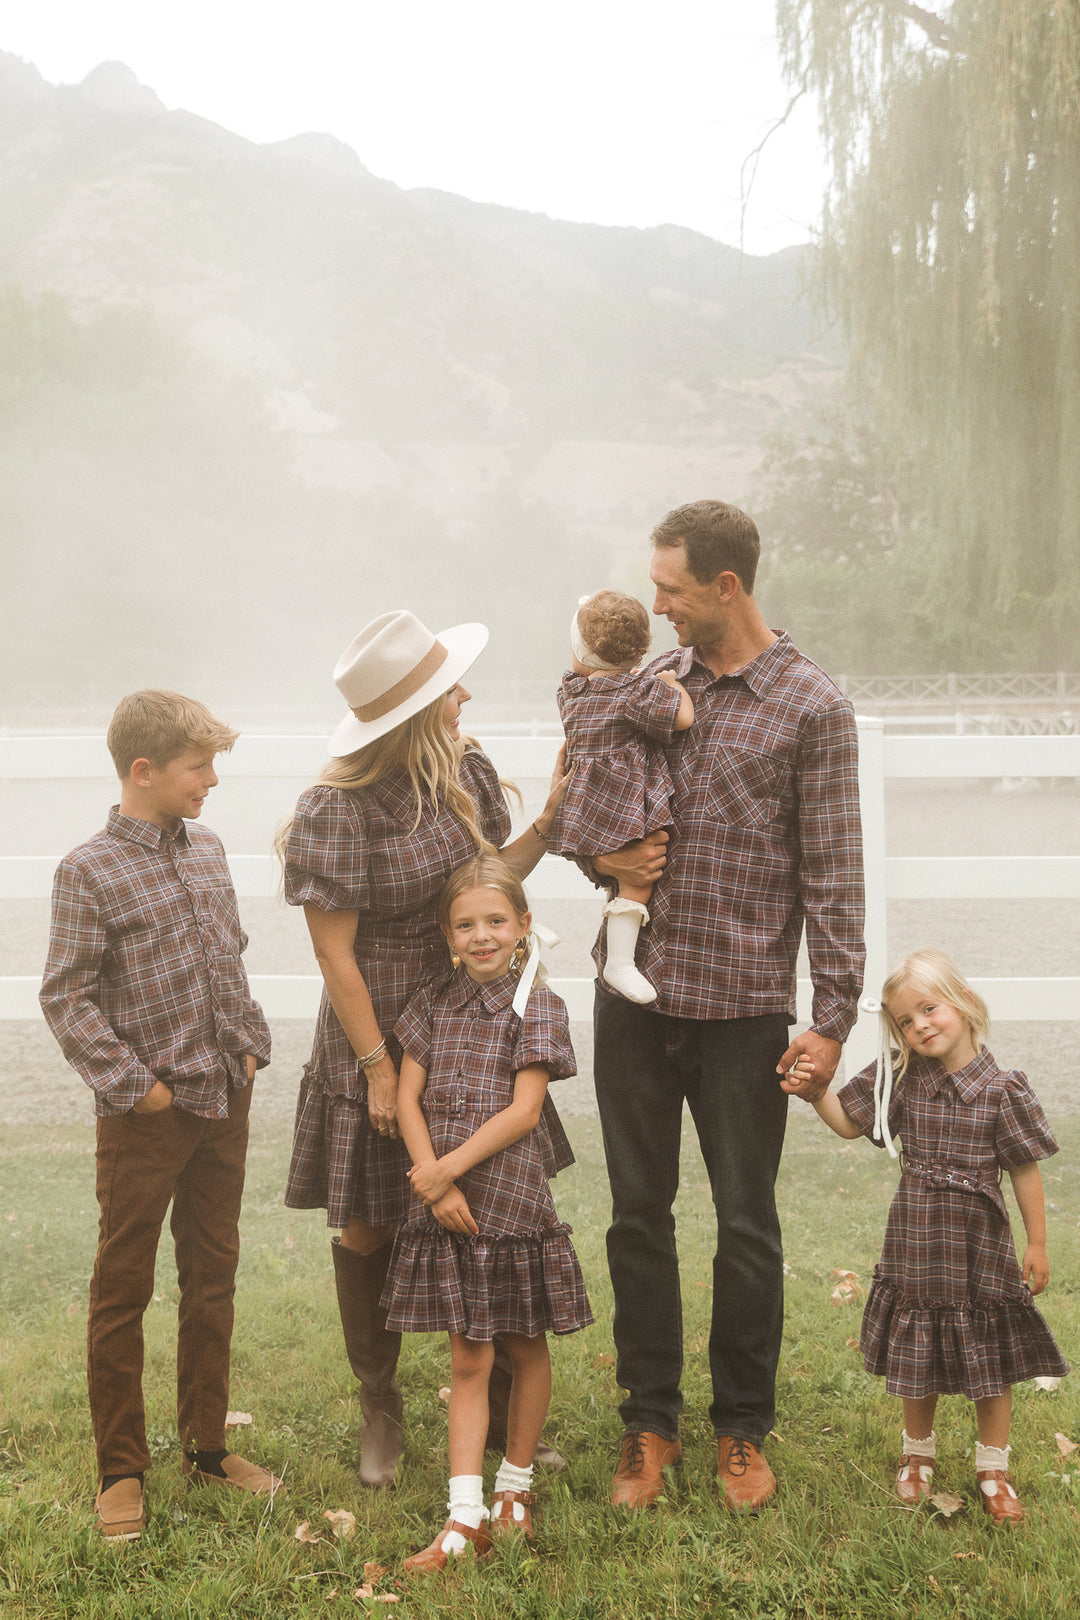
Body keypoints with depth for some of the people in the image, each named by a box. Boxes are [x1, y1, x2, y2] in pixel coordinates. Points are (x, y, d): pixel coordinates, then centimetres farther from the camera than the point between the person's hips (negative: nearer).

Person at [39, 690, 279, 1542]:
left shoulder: (207, 850, 8)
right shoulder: (89, 872, -12)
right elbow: (66, 997, -13)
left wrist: (249, 1045, 8)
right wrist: (131, 1084, -16)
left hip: (225, 1100, 7)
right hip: (146, 1117, -6)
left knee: (213, 1277, 15)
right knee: (123, 1289, 4)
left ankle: (207, 1446, 29)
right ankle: (121, 1470, 17)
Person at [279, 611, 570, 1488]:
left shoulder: (467, 772, 1)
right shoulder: (337, 809, -17)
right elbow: (335, 954, -14)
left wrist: (547, 822, -4)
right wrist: (379, 1068, -12)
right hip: (379, 1039, -5)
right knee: (369, 1227, 7)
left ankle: (501, 1405, 23)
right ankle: (381, 1410, 28)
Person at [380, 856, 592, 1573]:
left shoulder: (538, 1007, -5)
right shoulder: (434, 1004, 5)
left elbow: (523, 1111, -12)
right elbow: (408, 1099, 1)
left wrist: (448, 1166, -15)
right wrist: (435, 1185, -10)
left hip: (514, 1201, -2)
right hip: (447, 1210, 2)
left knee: (526, 1350, 12)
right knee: (469, 1360, 5)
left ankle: (516, 1486, 30)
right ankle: (465, 1517, 5)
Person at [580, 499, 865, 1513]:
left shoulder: (812, 708, -4)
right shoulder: (647, 686, 8)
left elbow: (832, 875, -6)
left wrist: (833, 1016, -10)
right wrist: (602, 855, -4)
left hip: (742, 1007, -4)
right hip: (634, 993, 4)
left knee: (746, 1225, 7)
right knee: (639, 1217, 10)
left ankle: (742, 1429, 25)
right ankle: (648, 1423, 25)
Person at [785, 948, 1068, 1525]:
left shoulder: (1001, 1088, -11)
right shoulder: (900, 1078, -2)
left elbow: (1025, 1170, -4)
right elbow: (848, 1123, 9)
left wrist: (1037, 1244, -1)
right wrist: (815, 1093, -10)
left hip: (980, 1247, -2)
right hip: (914, 1245, 2)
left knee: (992, 1360, 8)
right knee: (917, 1357, 12)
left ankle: (993, 1469, 26)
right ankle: (917, 1455, 34)